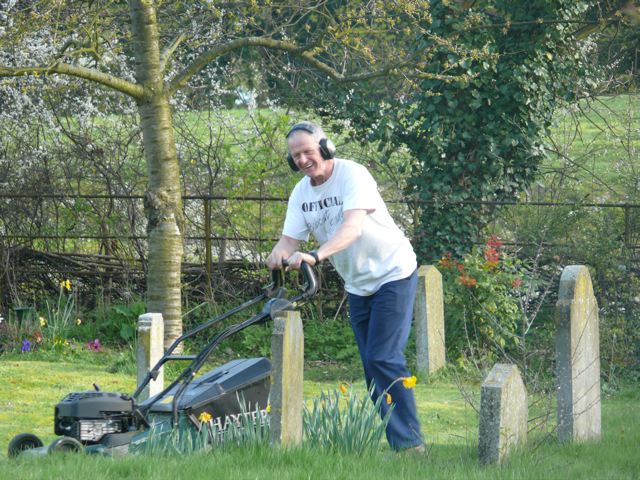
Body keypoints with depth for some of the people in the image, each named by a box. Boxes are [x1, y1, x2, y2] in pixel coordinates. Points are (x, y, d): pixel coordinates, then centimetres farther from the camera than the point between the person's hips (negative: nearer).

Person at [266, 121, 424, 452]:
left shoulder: (353, 175, -22)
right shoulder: (301, 194, 1)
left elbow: (353, 227, -36)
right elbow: (290, 239, -6)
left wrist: (315, 256, -50)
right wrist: (279, 254, -31)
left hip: (392, 274, -8)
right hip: (357, 285, 8)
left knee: (384, 359, -16)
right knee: (372, 366, 7)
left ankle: (409, 442, -15)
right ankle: (394, 438, 12)